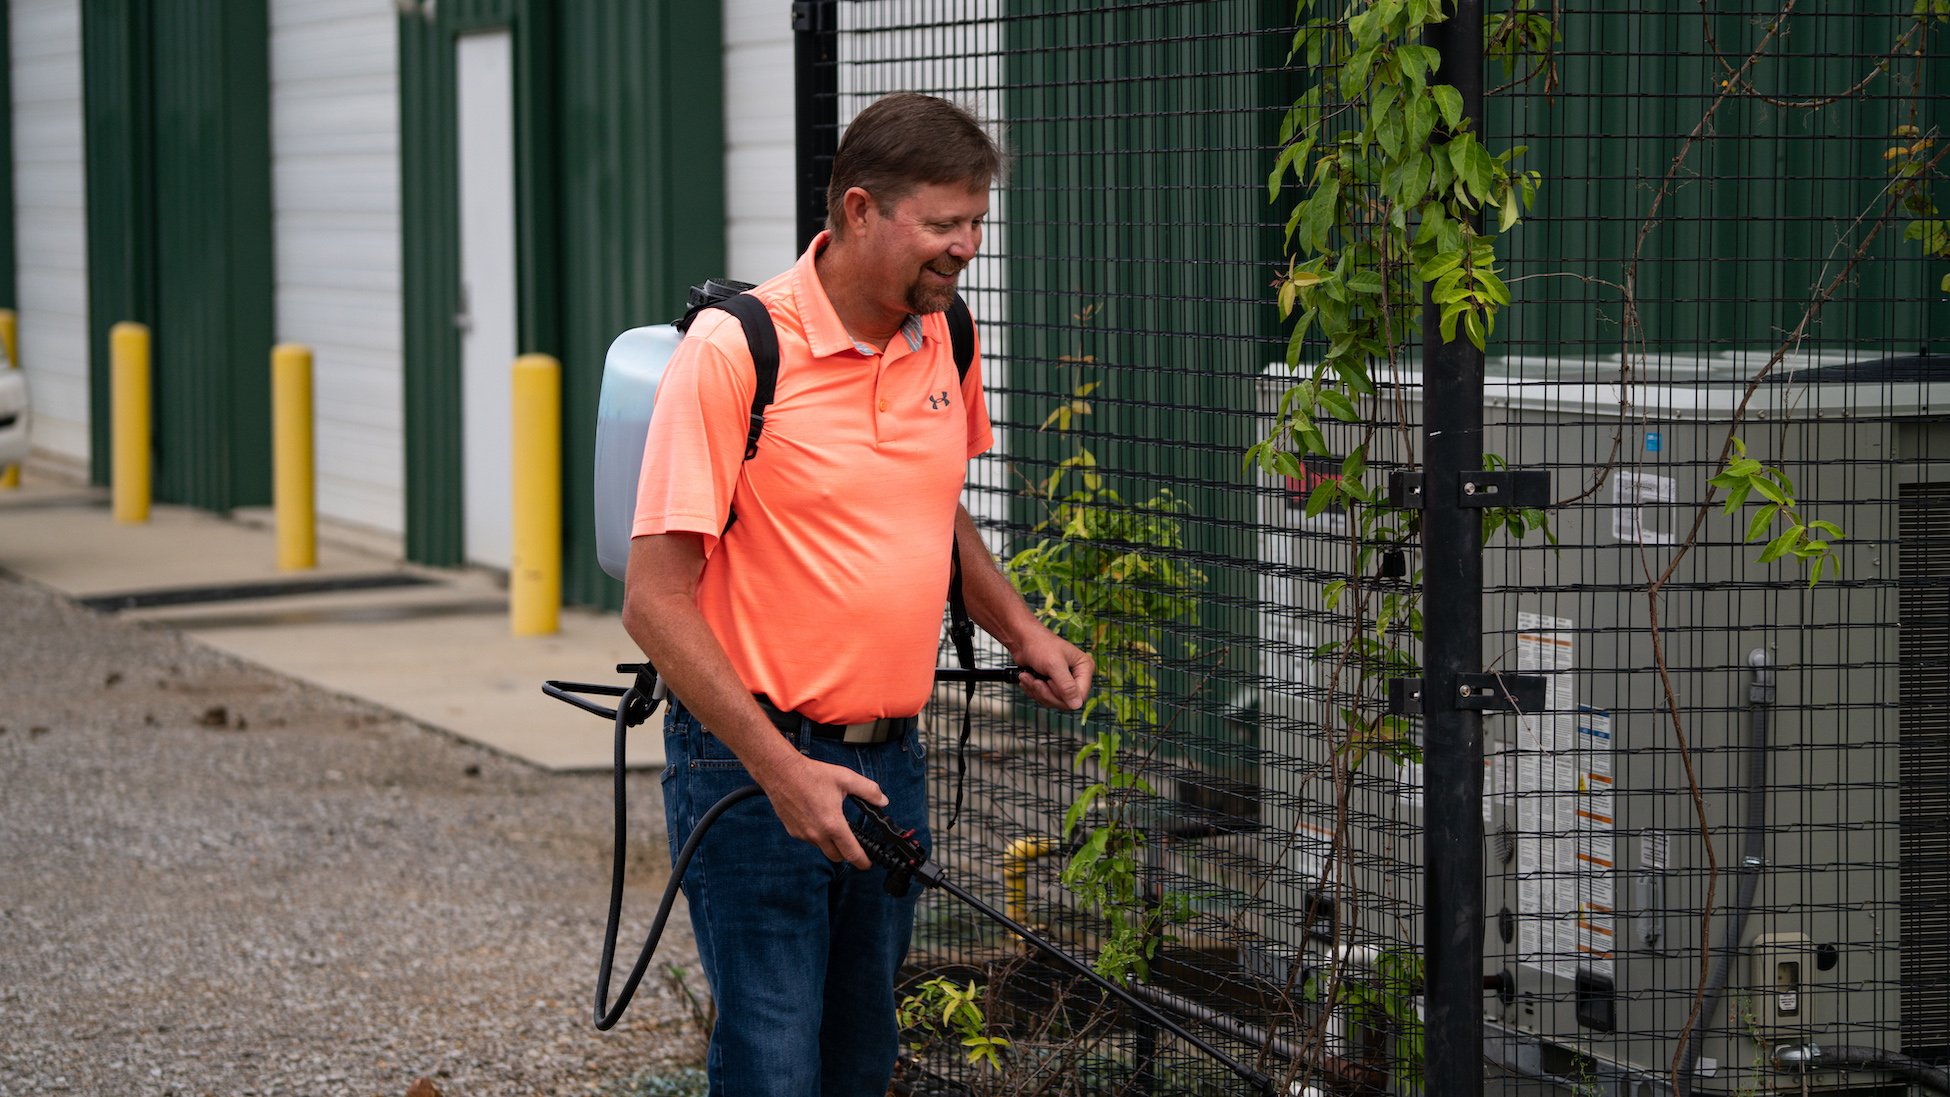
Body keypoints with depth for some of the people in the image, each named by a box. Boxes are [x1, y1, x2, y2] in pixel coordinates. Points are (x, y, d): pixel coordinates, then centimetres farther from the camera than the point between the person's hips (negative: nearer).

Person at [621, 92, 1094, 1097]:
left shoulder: (943, 340, 6)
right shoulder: (732, 353, -16)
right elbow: (655, 601, -17)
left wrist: (1020, 630, 9)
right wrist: (779, 769, -23)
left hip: (891, 759, 7)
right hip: (751, 761, -7)